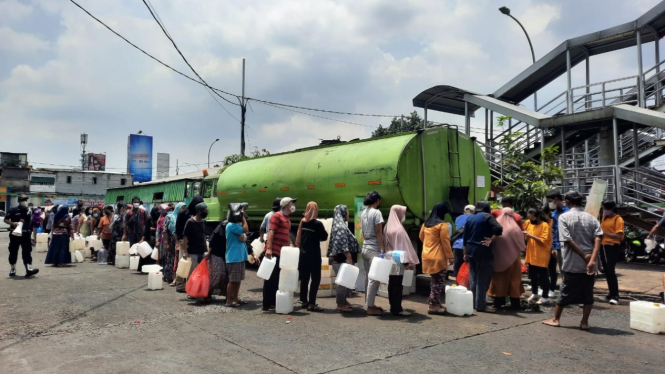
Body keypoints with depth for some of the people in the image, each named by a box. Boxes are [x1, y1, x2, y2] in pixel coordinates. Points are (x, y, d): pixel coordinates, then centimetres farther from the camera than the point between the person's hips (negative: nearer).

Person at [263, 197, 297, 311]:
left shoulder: (287, 219, 19)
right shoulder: (277, 216, -8)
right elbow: (271, 232, -17)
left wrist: (291, 244, 13)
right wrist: (269, 248, -24)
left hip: (282, 253, 9)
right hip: (273, 252, -9)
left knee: (278, 278, 12)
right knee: (271, 278, -4)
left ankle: (274, 302, 20)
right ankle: (267, 304, 1)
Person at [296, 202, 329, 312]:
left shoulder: (302, 222, 3)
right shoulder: (317, 223, -13)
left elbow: (299, 237, 7)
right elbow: (324, 237, -3)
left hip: (303, 254, 6)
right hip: (314, 254, -6)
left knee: (304, 278, 13)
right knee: (315, 279, -1)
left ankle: (304, 301, 21)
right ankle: (311, 304, -3)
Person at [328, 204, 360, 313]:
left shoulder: (339, 225, 17)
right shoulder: (341, 226, -15)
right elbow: (343, 244, -22)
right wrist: (349, 258, -22)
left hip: (341, 258, 10)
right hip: (342, 258, -10)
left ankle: (342, 301, 26)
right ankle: (340, 304, 2)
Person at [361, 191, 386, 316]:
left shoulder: (363, 212, 12)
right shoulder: (376, 212, -12)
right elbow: (379, 233, -16)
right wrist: (383, 250, -16)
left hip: (365, 248, 8)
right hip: (374, 249, -8)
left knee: (368, 277, 12)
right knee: (374, 278, -5)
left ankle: (369, 304, 18)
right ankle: (370, 307, -3)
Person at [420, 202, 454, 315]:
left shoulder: (426, 224, 10)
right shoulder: (442, 225, -13)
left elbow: (421, 237, 21)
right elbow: (445, 242, -13)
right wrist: (449, 256, -7)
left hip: (427, 256, 8)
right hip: (438, 257, -8)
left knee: (434, 281, 18)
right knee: (439, 281, 0)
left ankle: (435, 302, 25)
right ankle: (433, 306, 1)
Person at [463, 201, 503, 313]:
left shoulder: (470, 218, 13)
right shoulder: (487, 216, -4)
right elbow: (498, 229, -22)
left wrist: (465, 253, 19)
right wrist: (491, 240, -11)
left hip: (471, 251, 6)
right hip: (483, 251, -6)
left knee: (473, 278, 12)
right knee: (482, 279, -2)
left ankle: (474, 302, 19)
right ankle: (480, 305, 0)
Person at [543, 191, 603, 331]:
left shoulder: (564, 217, -6)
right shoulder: (591, 218, 4)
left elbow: (568, 240, -15)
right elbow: (597, 239, -10)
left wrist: (584, 256, -11)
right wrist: (592, 260, -18)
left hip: (571, 263, -2)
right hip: (588, 263, 2)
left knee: (566, 291, 8)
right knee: (588, 293, 11)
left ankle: (555, 319, 17)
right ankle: (584, 322, 14)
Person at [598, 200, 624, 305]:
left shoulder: (618, 219, -7)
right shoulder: (604, 218, 14)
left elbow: (619, 236, -14)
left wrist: (605, 233, -18)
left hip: (613, 247, -7)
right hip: (603, 246, 7)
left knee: (611, 271, -12)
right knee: (607, 272, 11)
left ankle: (615, 296, -8)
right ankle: (611, 294, 19)